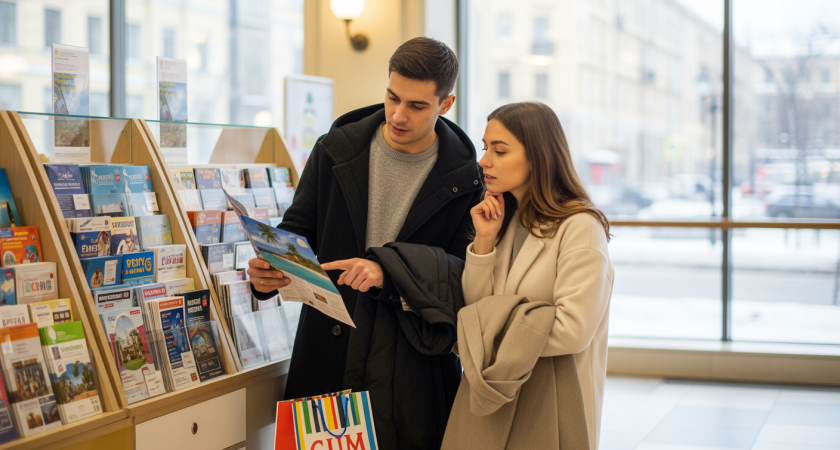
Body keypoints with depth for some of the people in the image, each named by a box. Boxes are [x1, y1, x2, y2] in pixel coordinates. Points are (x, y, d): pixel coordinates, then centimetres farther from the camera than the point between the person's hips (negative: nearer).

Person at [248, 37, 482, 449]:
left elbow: (464, 272, -6)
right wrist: (270, 272, -14)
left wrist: (389, 273, -21)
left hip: (413, 364, -1)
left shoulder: (466, 179, -4)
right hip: (328, 354, 2)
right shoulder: (336, 150, 2)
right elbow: (299, 228, 8)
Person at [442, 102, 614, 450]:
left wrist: (486, 336, -10)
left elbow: (573, 331, -21)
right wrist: (484, 242, -7)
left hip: (549, 408, -6)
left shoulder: (580, 227, -15)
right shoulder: (505, 219, 9)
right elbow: (474, 308, 5)